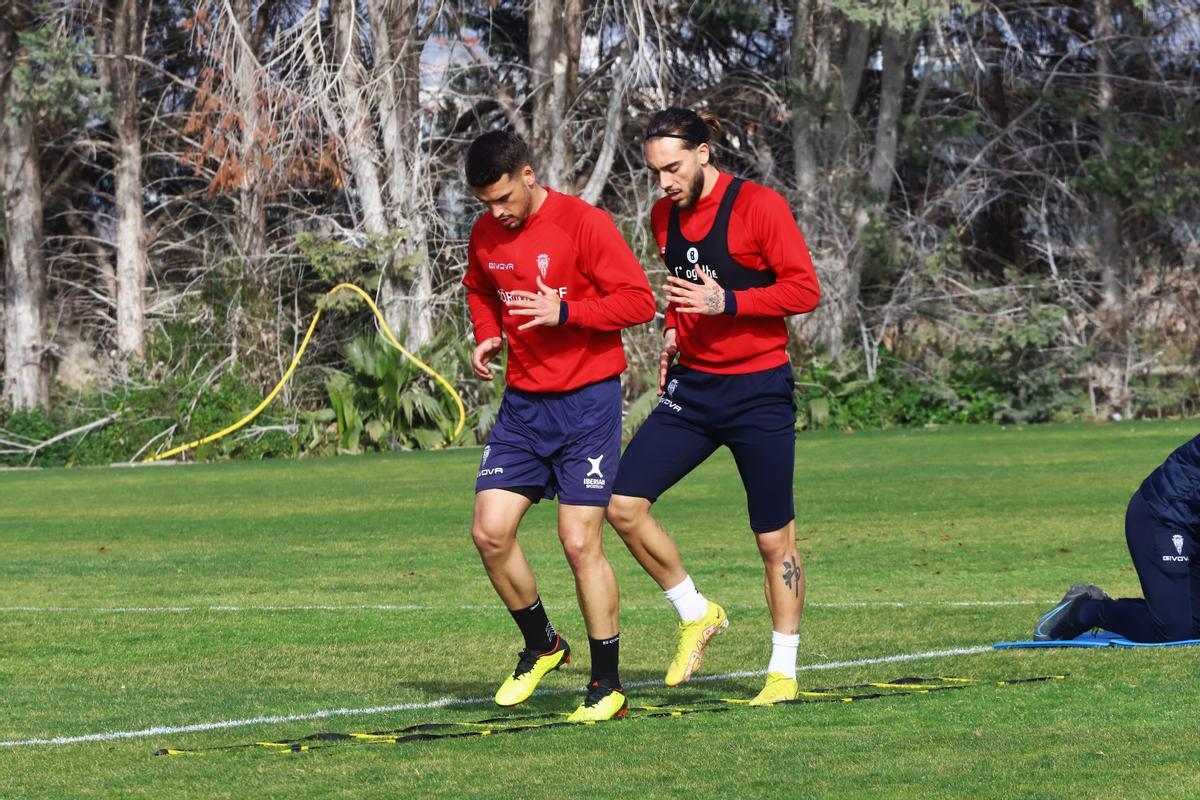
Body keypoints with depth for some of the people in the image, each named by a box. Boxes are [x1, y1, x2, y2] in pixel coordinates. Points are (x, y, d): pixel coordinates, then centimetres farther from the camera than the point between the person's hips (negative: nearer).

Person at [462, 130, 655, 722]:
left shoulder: (584, 224, -13)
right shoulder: (485, 235, 5)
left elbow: (638, 300, -14)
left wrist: (563, 312, -23)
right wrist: (487, 335, 6)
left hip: (586, 401, -6)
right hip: (522, 404, 6)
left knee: (580, 541, -8)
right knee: (490, 532, -3)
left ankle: (607, 686, 3)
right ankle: (540, 645, 21)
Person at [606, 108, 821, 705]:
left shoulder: (759, 207, -11)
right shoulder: (665, 216, 9)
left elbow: (805, 290, -14)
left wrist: (726, 303, -23)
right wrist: (675, 333, 9)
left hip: (758, 389, -6)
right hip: (690, 387, 6)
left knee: (774, 538, 1)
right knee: (624, 504, -8)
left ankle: (783, 671, 15)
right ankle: (696, 615, 11)